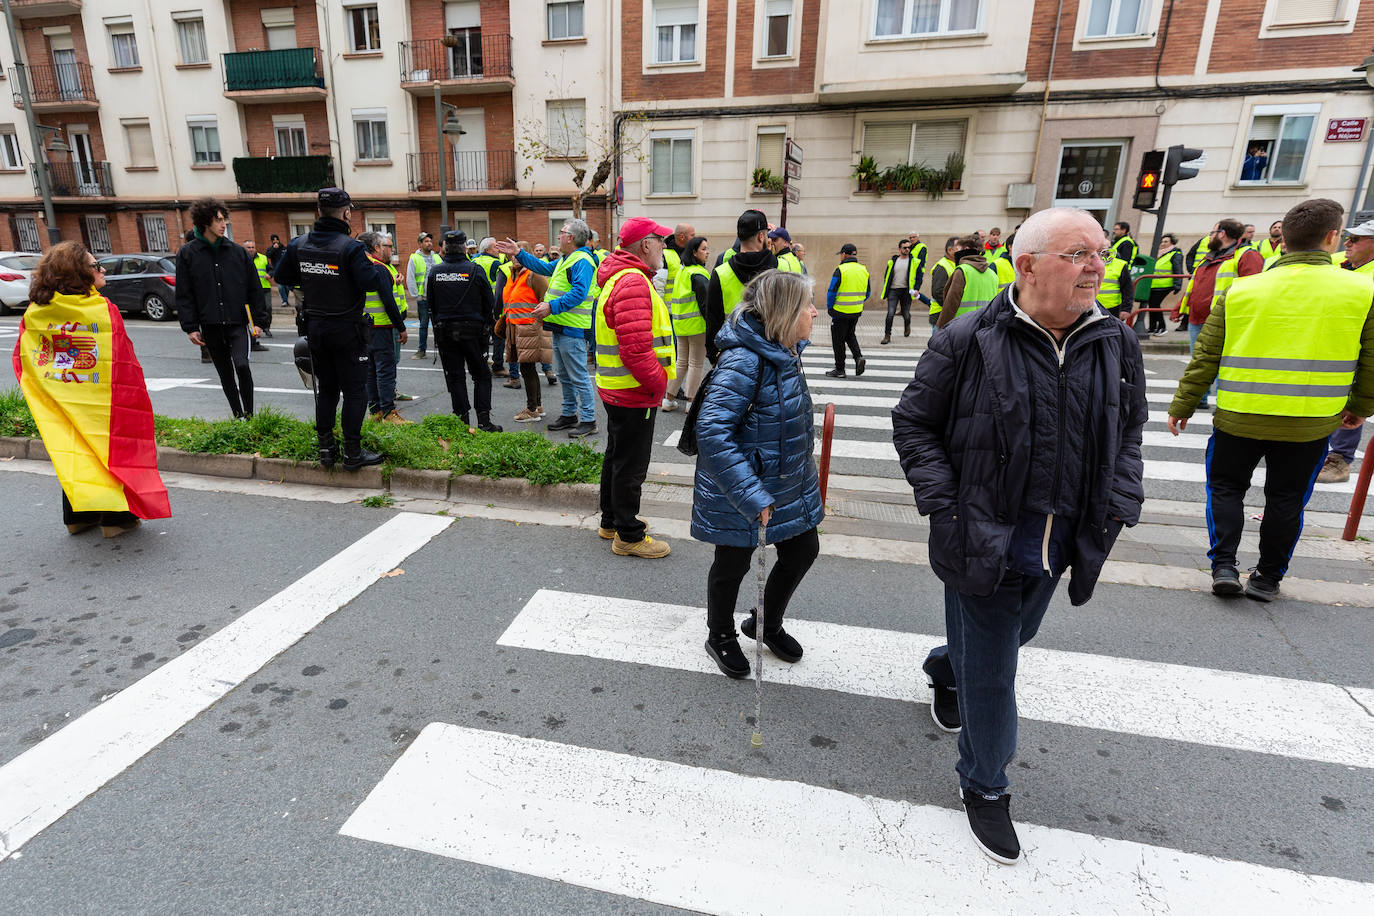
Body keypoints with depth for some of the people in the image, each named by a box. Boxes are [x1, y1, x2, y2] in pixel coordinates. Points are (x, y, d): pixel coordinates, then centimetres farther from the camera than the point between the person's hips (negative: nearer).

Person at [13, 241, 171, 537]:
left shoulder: (34, 312, 0)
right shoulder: (104, 310, -17)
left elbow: (22, 360, 6)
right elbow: (123, 364, -17)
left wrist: (42, 396, 16)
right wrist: (132, 398, -6)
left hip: (59, 402, 5)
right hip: (99, 402, -5)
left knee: (71, 452, 17)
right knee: (111, 452, 7)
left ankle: (78, 516, 27)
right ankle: (116, 517, 12)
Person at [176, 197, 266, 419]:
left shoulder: (237, 251, 6)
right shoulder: (187, 254, 4)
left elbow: (254, 288, 9)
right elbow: (184, 294, 4)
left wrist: (257, 320, 4)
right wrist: (190, 327, -2)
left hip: (237, 323, -1)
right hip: (210, 326, 1)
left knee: (242, 365, -19)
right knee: (226, 374, 9)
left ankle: (249, 415, -6)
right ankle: (238, 417, 20)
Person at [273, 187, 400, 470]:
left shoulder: (299, 244, 4)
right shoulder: (350, 247, -16)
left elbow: (282, 276, 15)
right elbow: (371, 282, -23)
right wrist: (379, 271, -5)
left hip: (315, 328, 6)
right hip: (346, 330, -6)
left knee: (327, 388, 17)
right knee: (354, 391, 2)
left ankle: (325, 447, 22)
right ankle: (352, 453, 4)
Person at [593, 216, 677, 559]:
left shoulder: (624, 277, 16)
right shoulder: (633, 282, -20)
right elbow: (636, 348, -28)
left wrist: (657, 380, 15)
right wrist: (659, 383, -18)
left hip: (619, 388, 11)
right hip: (635, 392, -11)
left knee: (617, 457, 20)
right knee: (631, 465, -1)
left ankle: (611, 520, 35)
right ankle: (628, 536, 11)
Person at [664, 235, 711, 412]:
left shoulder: (683, 270, 13)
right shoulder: (698, 274, -15)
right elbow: (706, 303, -18)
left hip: (680, 323, 9)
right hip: (696, 324, -9)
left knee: (682, 361, 16)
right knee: (696, 364, 0)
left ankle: (668, 398, 18)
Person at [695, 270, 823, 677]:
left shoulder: (784, 351, 1)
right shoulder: (743, 361, -27)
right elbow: (711, 432, -33)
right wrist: (752, 498, -34)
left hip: (790, 485, 9)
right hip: (741, 492, -8)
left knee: (803, 551, 19)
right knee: (733, 565, 12)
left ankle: (767, 623, 44)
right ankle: (720, 636, 40)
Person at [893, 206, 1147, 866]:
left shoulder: (1116, 345, 1)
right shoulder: (968, 341, -14)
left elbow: (1129, 431, 14)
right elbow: (912, 423, -7)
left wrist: (1118, 506, 0)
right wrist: (945, 503, -16)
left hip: (1061, 544, 6)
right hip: (984, 539, -5)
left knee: (1014, 636, 28)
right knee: (991, 672, 6)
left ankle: (944, 668, 61)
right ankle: (984, 789, 31)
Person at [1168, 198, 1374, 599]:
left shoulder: (1240, 291, -5)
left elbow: (1205, 357, -3)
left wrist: (1182, 407, 6)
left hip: (1239, 417, -1)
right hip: (1311, 424, 1)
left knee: (1226, 487, 16)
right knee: (1286, 499, 15)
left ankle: (1223, 566, 7)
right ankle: (1267, 578, 24)